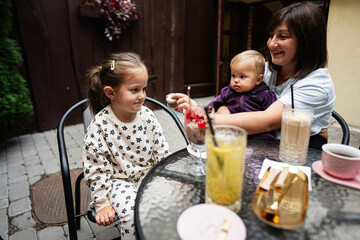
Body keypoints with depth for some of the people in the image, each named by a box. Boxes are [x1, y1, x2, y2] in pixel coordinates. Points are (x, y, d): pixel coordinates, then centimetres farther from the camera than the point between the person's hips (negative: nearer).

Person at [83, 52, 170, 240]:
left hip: (149, 175, 4)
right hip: (120, 181, -3)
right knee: (133, 212, -27)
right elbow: (97, 170, -10)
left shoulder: (147, 116, -6)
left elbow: (161, 151, 2)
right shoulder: (99, 127, -17)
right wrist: (102, 202, -8)